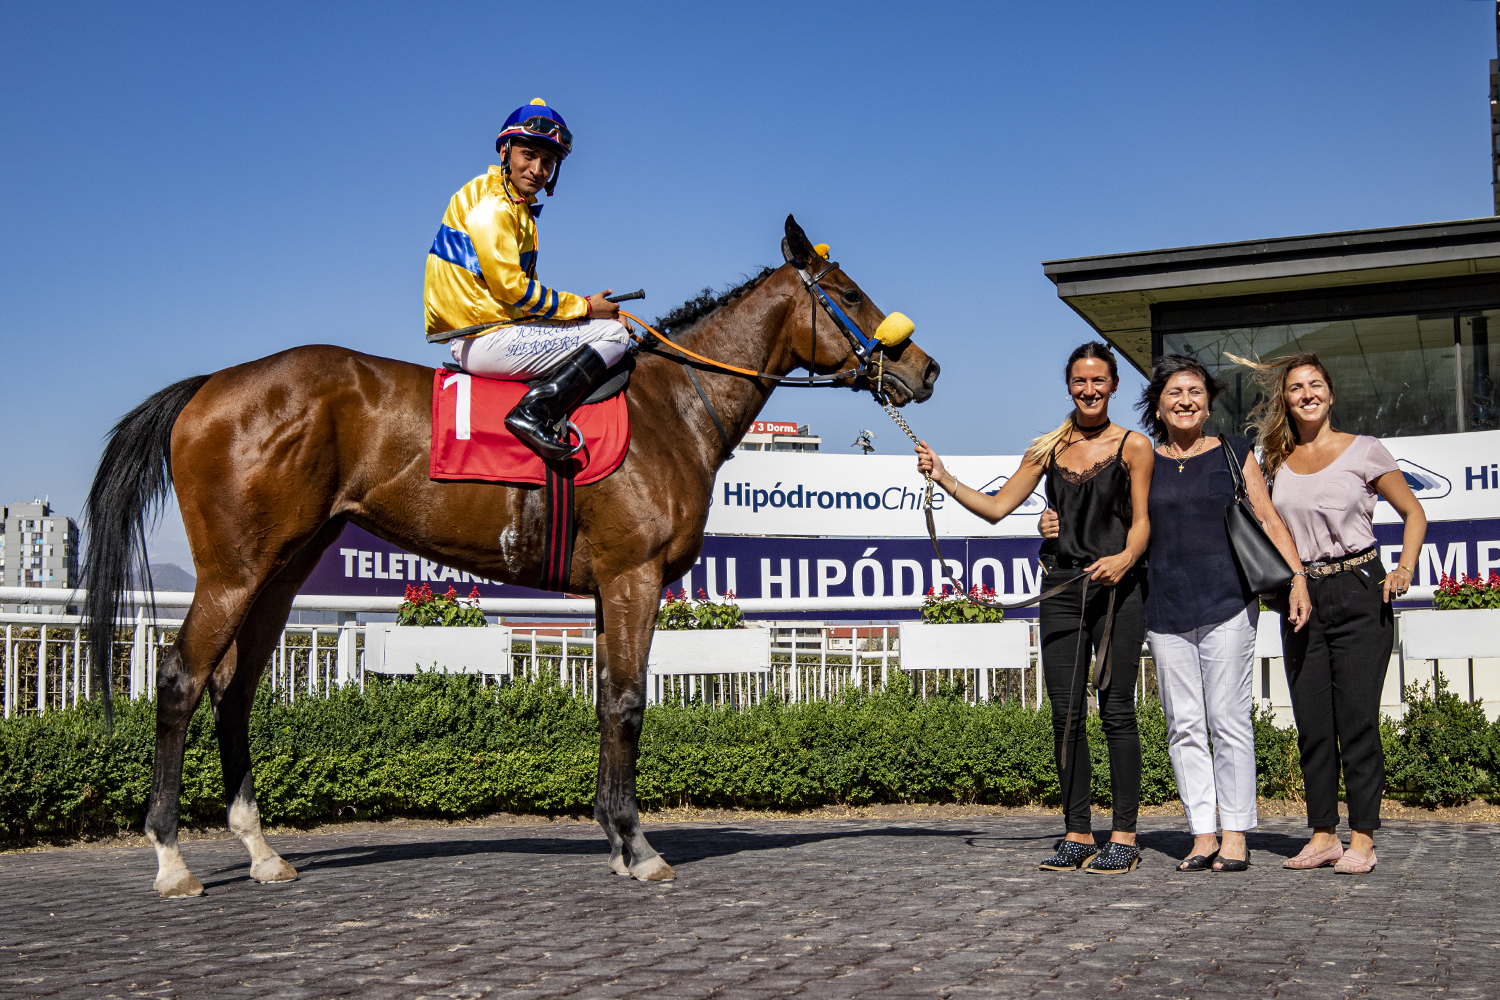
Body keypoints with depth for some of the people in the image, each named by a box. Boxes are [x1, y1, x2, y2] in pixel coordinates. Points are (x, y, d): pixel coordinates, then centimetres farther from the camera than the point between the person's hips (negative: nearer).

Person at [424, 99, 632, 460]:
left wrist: (581, 306, 8)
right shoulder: (492, 206, -12)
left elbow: (520, 288, 21)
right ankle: (535, 412, -20)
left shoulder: (514, 206, 20)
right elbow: (510, 287, -18)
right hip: (486, 340, -10)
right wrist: (585, 307, -10)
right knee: (613, 333, -8)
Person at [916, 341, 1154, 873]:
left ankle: (1124, 835, 3)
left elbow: (1141, 521, -1)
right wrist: (944, 479, 0)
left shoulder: (1133, 446, 3)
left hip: (1116, 588, -4)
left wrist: (1125, 557, -21)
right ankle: (1078, 834, 12)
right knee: (1065, 714, 3)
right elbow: (996, 508, 11)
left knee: (1116, 710, -4)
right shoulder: (1048, 448, 13)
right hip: (1061, 587, 4)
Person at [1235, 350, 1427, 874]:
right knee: (1312, 724, 5)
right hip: (1300, 597, 4)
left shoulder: (1363, 451, 1)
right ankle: (1323, 835, 13)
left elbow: (1413, 513, 7)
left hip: (1358, 594, -4)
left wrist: (1405, 568, -7)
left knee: (1357, 719, -5)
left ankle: (1362, 839, 1)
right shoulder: (1274, 461, 10)